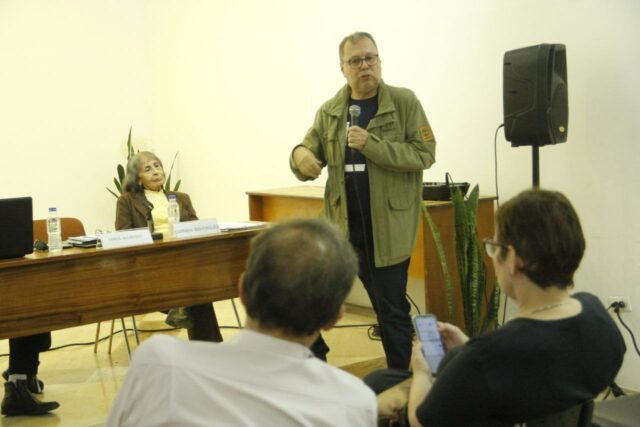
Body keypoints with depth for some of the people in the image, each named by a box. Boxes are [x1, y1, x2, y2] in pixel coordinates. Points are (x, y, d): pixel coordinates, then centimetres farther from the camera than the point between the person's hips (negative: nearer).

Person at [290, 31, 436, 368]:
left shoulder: (404, 102, -4)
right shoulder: (329, 112, 7)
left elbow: (425, 153, -12)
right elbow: (309, 153, 7)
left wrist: (372, 144, -22)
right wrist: (300, 156, -17)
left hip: (388, 226, -4)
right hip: (341, 223, 4)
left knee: (391, 309, 5)